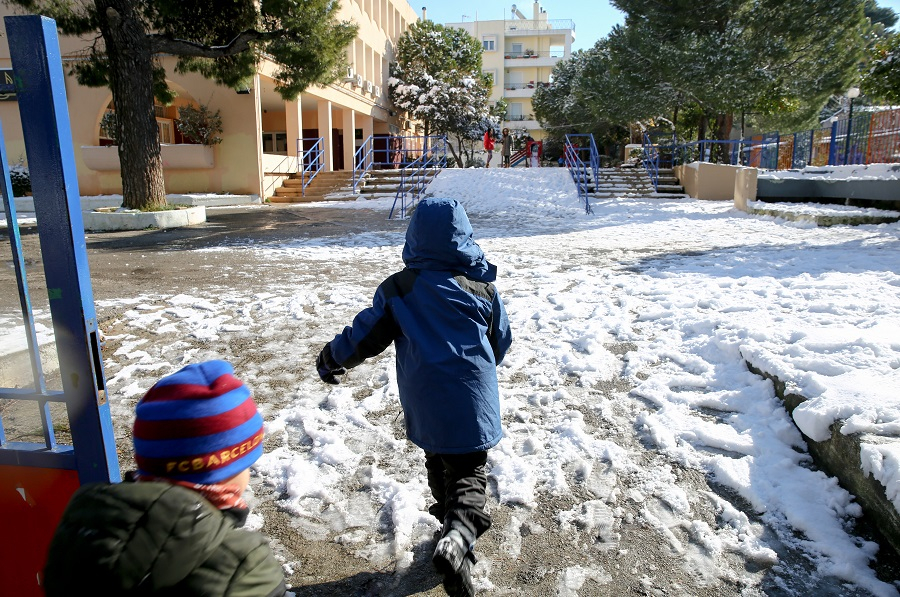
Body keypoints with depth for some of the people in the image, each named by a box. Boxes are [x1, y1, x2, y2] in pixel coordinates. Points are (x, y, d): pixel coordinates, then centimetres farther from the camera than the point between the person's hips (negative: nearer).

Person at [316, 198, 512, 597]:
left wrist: (330, 361, 16)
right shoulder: (483, 286, -2)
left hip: (424, 405, 1)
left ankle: (452, 525, 39)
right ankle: (458, 537, -18)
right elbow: (501, 343, 7)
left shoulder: (398, 288, -6)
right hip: (472, 401, -1)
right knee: (468, 471, 7)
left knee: (438, 464, 24)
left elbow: (366, 335, -2)